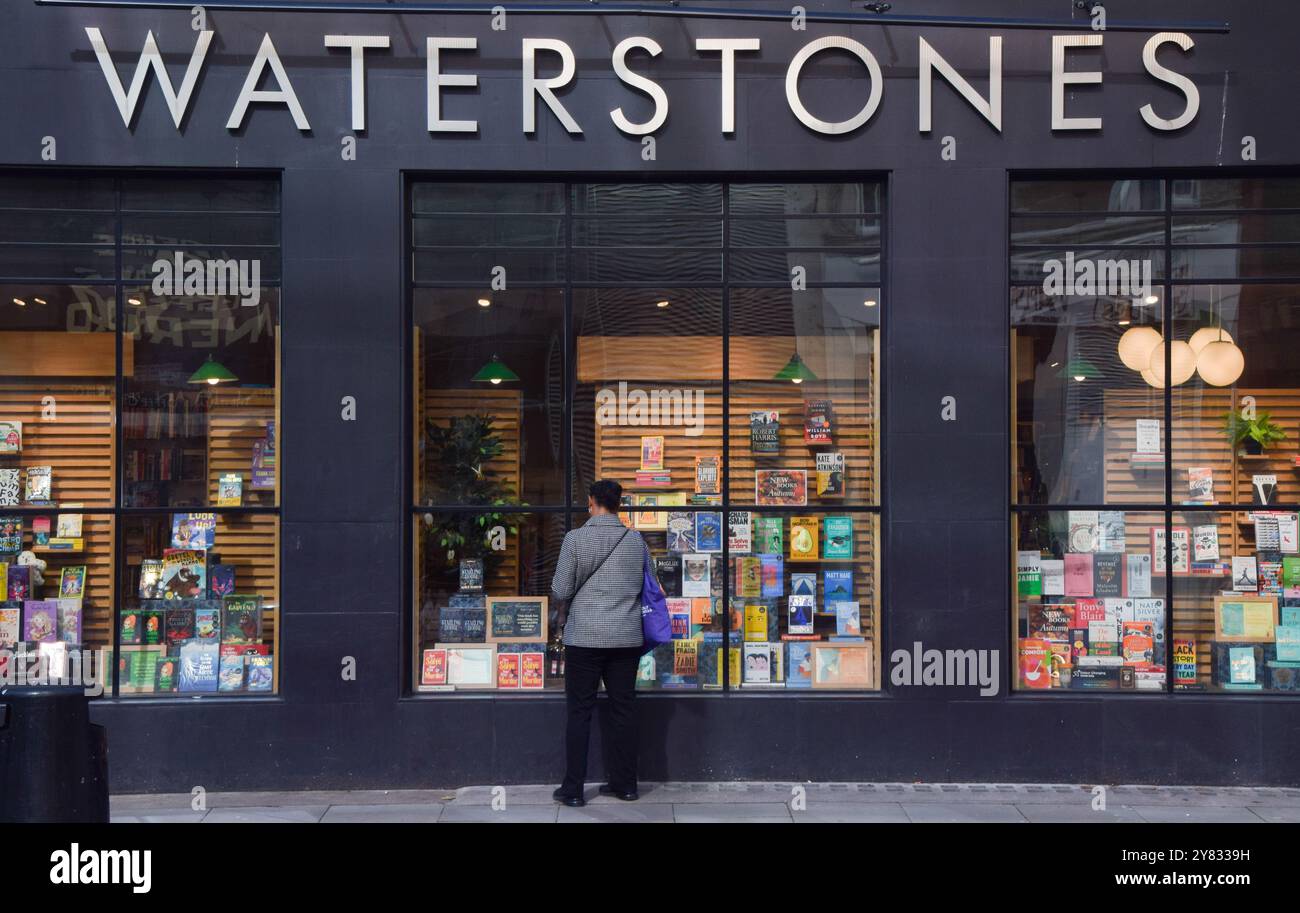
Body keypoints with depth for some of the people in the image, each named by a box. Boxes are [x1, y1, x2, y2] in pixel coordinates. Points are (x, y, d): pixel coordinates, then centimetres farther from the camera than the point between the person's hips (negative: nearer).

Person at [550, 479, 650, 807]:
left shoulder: (576, 538, -8)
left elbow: (560, 592, -6)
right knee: (623, 710, 11)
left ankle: (573, 789, 7)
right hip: (627, 638, 3)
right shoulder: (636, 540, 3)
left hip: (585, 637, -3)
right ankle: (624, 783, 18)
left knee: (579, 713, 4)